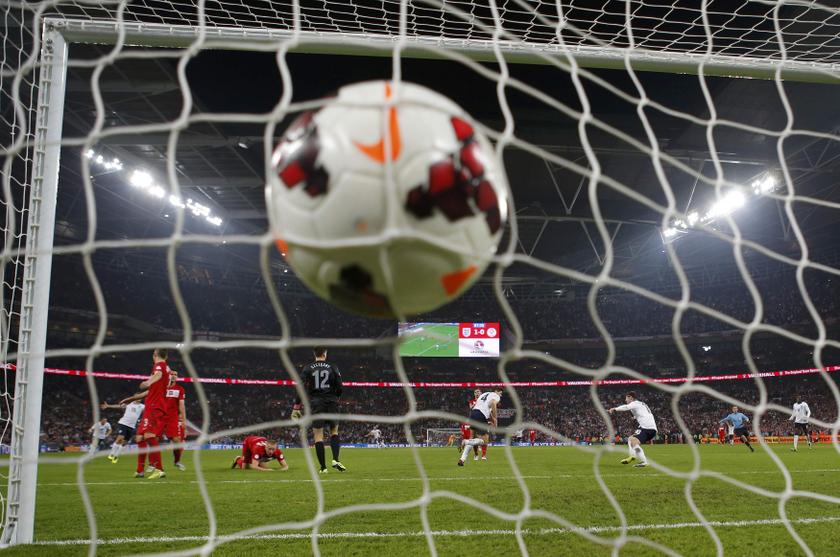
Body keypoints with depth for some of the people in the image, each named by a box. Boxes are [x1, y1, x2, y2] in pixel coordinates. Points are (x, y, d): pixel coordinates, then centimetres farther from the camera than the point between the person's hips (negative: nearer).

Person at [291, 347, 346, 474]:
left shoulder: (307, 369, 3)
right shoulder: (332, 368, 3)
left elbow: (301, 388, -4)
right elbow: (339, 388, 1)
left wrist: (296, 407, -1)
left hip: (316, 405, 0)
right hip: (331, 404, 0)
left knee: (318, 436, 4)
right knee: (334, 431, 15)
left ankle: (323, 467, 2)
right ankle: (336, 460, -3)